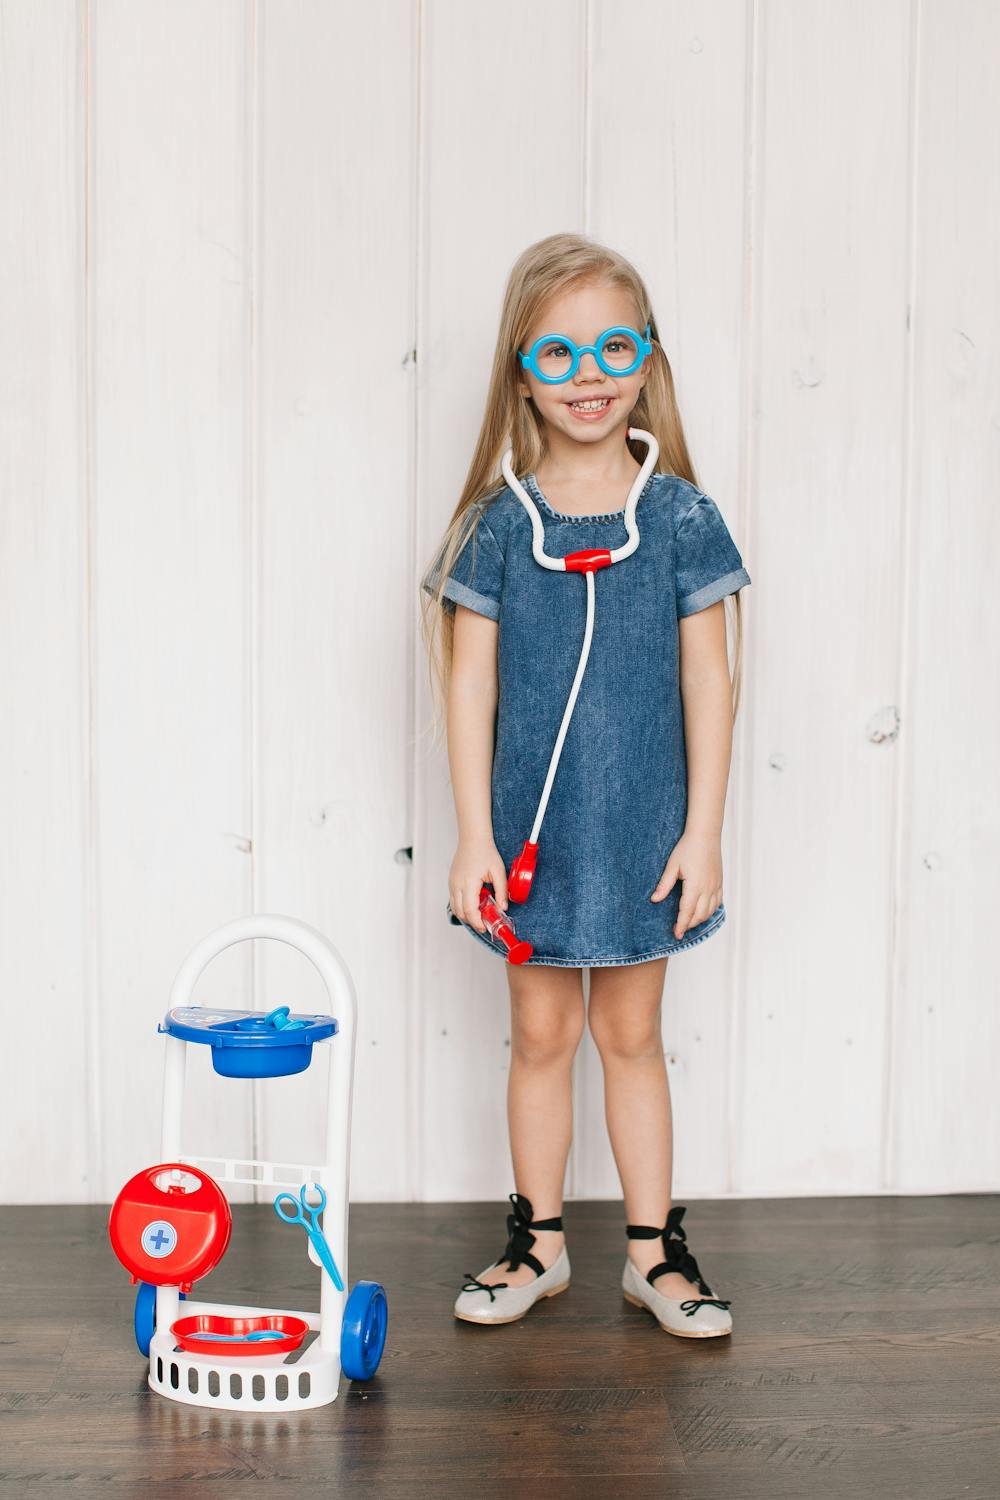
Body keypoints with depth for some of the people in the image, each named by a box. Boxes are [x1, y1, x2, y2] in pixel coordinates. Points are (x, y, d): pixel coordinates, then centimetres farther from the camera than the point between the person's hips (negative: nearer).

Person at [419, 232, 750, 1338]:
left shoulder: (680, 516, -4)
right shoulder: (500, 521, -4)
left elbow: (708, 680, -2)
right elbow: (468, 683, -3)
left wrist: (703, 831, -5)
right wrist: (473, 834, -6)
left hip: (644, 827, 0)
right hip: (531, 825, 0)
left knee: (631, 1035, 12)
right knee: (541, 1035, 12)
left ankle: (654, 1250, 25)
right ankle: (539, 1241, 28)